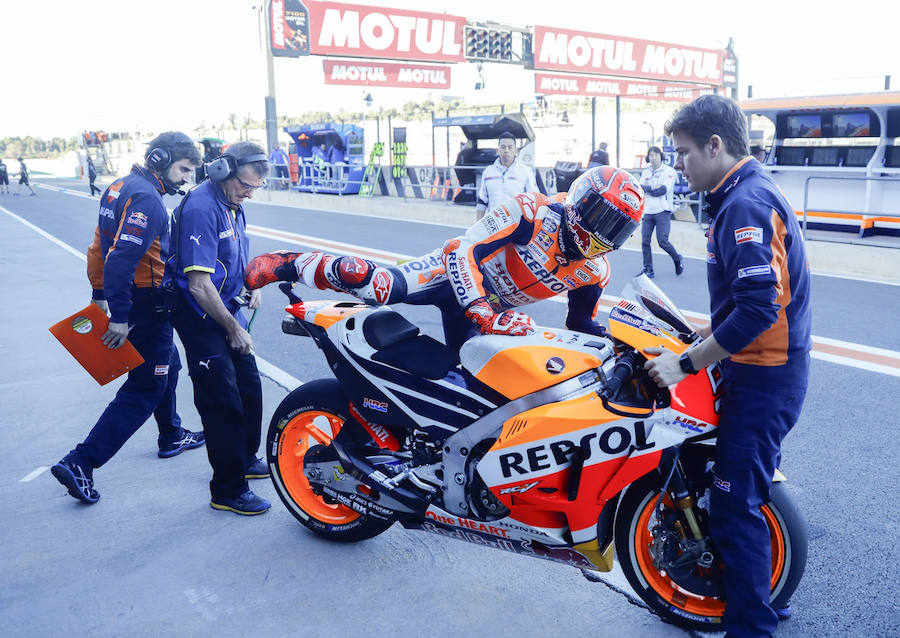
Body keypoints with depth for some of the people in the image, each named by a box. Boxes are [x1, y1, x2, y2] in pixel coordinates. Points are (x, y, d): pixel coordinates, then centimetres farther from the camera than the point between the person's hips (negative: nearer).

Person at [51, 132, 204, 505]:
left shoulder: (120, 187, 11)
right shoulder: (147, 198, -21)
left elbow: (102, 245, 15)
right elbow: (121, 259, -29)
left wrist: (100, 294, 21)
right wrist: (120, 318, -27)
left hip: (130, 300, 10)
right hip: (146, 305, -10)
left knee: (167, 365, 25)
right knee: (144, 389, -3)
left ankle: (171, 437, 42)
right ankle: (80, 463, -3)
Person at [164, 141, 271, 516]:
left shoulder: (232, 205, 9)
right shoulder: (201, 208, -22)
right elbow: (198, 284, -26)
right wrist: (234, 328, -20)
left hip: (227, 309, 9)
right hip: (201, 317, -9)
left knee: (248, 387, 17)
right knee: (223, 401, -6)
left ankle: (246, 458, 37)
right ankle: (228, 491, 5)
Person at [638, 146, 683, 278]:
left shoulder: (669, 171, -1)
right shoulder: (645, 172, 14)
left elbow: (664, 189, -13)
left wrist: (648, 189, -7)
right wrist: (655, 188, -11)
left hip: (662, 211, -5)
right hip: (647, 211, 5)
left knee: (662, 241, -9)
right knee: (645, 241, 0)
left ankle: (678, 259, 17)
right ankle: (648, 269, 10)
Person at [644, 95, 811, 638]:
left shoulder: (746, 203, -20)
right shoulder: (746, 193, 12)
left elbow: (758, 308, -28)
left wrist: (687, 364, -21)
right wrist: (700, 346, 17)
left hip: (764, 378, -11)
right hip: (763, 369, 11)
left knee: (736, 502, -3)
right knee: (750, 485, 21)